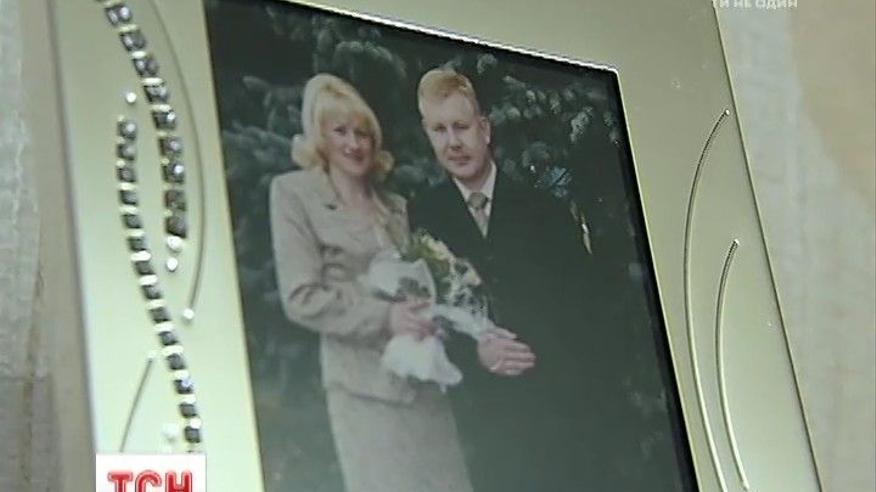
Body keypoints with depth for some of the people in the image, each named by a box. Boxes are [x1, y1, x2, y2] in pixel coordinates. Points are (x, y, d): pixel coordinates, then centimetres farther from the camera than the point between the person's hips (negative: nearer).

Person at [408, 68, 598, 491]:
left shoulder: (545, 212, 8)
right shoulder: (420, 217, 5)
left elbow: (579, 302, 4)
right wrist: (473, 353, -14)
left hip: (554, 404, 1)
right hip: (481, 414, -1)